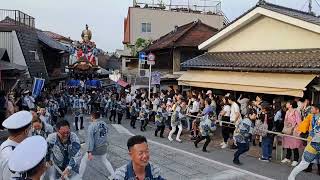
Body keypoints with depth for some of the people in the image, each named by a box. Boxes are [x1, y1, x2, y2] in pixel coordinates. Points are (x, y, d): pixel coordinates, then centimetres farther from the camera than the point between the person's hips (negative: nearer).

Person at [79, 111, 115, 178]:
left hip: (94, 149, -5)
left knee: (83, 161, 17)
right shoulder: (104, 124, -2)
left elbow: (90, 139, -21)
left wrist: (89, 152, -22)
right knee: (105, 160, 30)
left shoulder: (92, 125, -18)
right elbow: (105, 135, 6)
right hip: (103, 148, 5)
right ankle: (113, 175, 34)